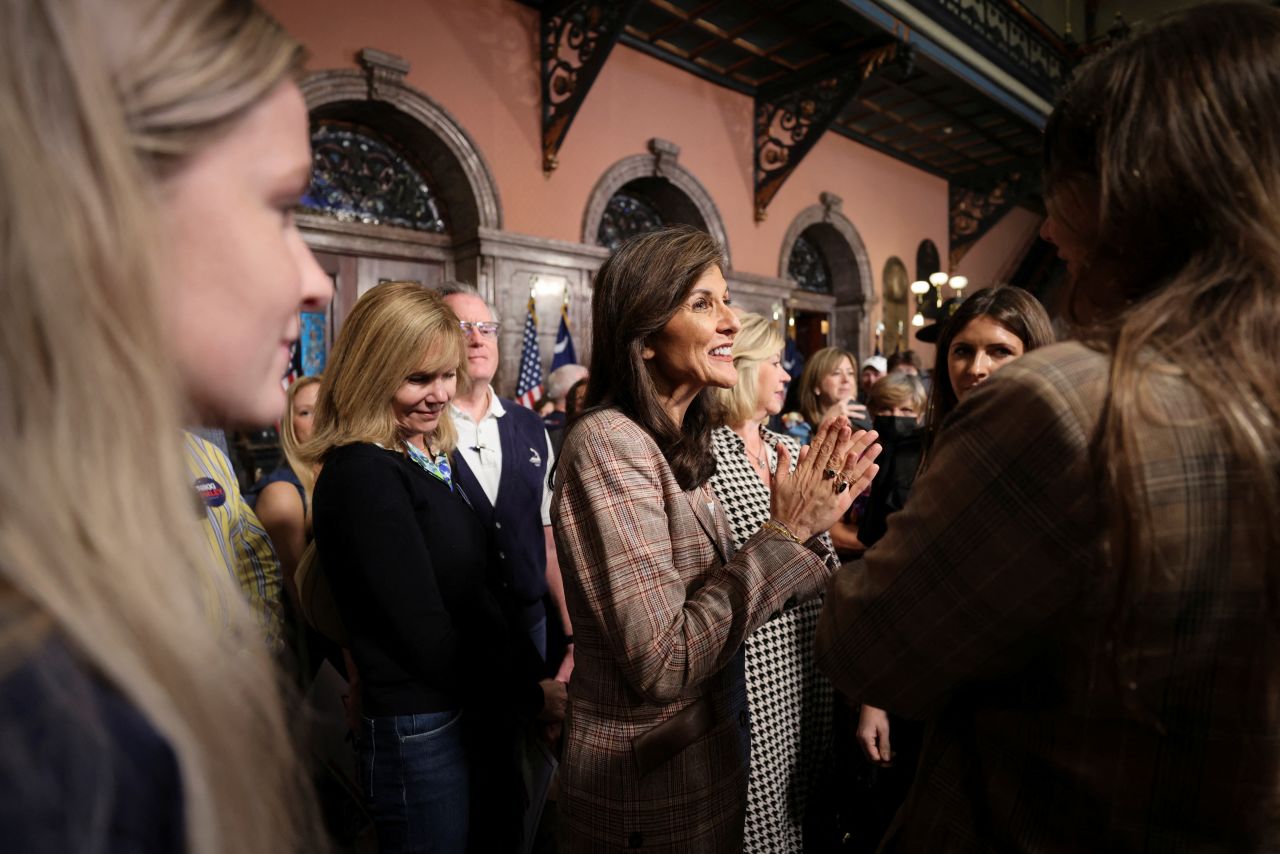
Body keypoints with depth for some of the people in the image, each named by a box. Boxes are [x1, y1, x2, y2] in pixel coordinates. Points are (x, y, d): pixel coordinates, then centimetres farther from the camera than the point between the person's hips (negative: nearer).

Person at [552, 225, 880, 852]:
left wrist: (811, 514, -6)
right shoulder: (607, 442, -23)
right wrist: (786, 532, -23)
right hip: (647, 785, -8)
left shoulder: (680, 443, 3)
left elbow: (718, 591, 2)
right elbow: (661, 664, -26)